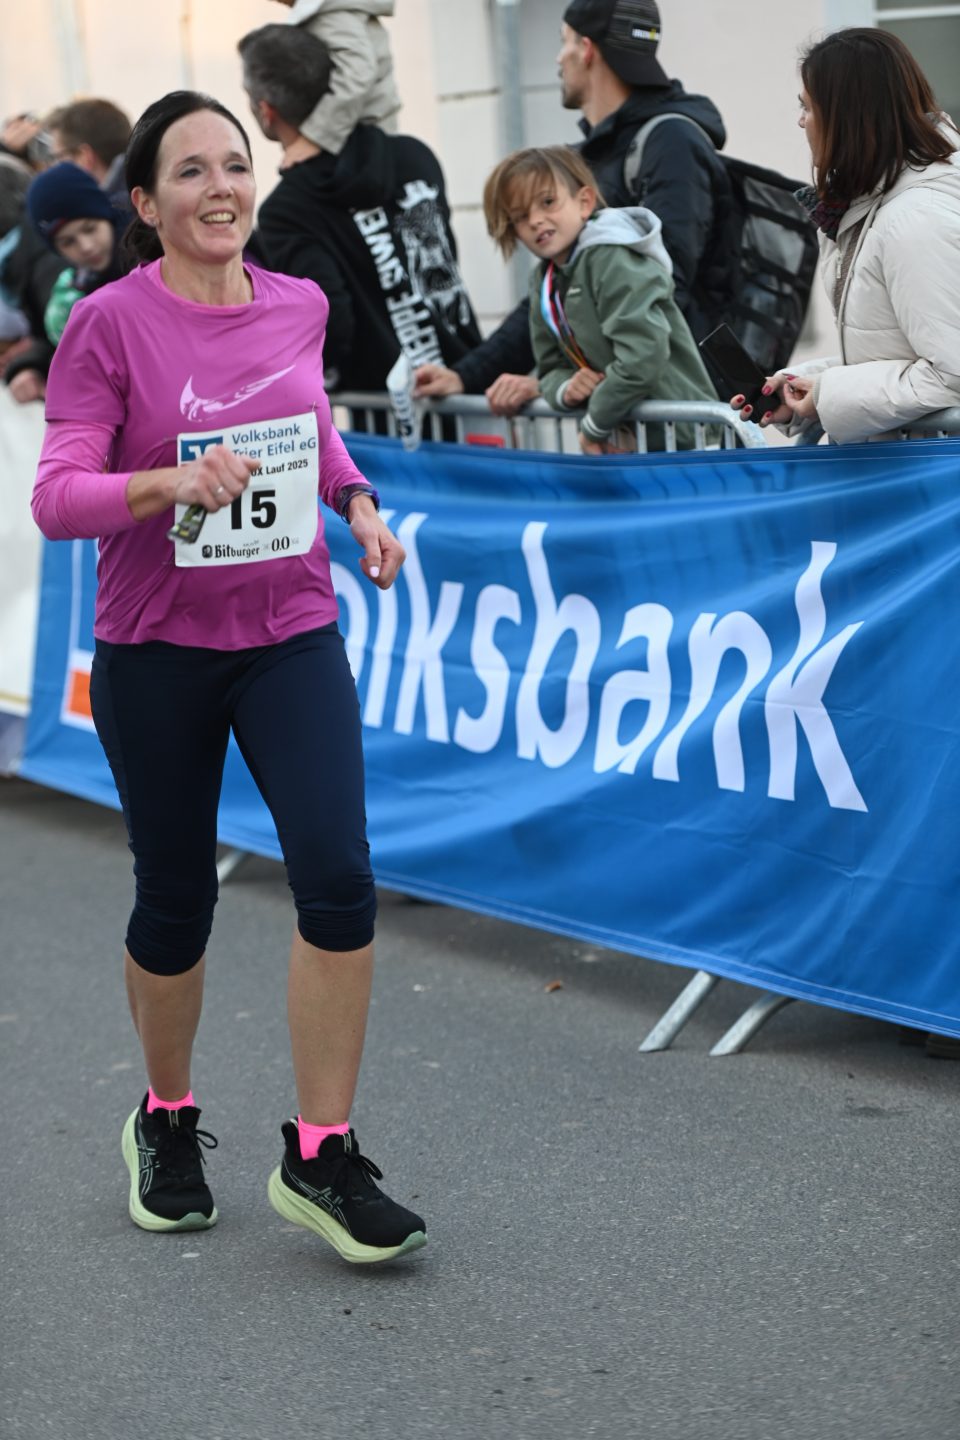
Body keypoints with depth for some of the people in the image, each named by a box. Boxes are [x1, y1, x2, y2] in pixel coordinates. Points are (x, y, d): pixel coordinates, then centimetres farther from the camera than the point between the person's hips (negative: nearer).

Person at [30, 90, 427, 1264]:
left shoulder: (298, 307, 2)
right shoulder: (110, 326, -11)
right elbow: (57, 497, -17)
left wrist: (355, 500, 6)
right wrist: (171, 480, -33)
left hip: (291, 635, 3)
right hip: (156, 649, -3)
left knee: (338, 880, -11)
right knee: (175, 902, 8)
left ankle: (320, 1157, 1)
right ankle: (166, 1122, 34)